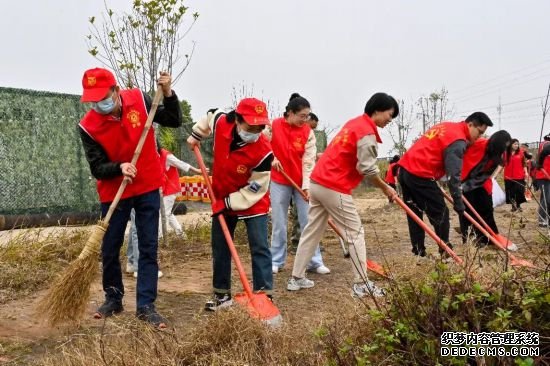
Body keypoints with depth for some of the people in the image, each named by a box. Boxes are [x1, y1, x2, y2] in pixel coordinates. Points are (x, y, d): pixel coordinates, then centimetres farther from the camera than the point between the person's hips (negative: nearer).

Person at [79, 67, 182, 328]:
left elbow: (174, 121, -1)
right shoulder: (88, 126, -14)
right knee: (109, 249, 8)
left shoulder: (139, 100, -10)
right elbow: (97, 168, -13)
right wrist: (119, 167, -33)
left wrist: (168, 93, -17)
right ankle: (113, 299, 29)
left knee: (149, 248, -1)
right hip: (114, 192, 0)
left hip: (147, 188, 0)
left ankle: (146, 305, 6)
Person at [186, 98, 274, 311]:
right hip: (222, 200, 5)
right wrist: (196, 135, 16)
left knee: (259, 248, -7)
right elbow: (211, 115, 7)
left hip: (253, 202, -4)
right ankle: (222, 294, 26)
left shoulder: (263, 152, -31)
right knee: (220, 248, 12)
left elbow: (255, 189, -22)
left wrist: (229, 203, -20)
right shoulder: (221, 122, -21)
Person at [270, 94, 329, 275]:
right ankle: (276, 261, 19)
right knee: (279, 223, 6)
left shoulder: (308, 131, -5)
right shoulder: (274, 126, -9)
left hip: (301, 182, 1)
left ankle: (315, 261, 11)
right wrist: (272, 158, -16)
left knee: (308, 222, 3)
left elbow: (308, 161, -9)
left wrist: (306, 185, -18)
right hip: (279, 181, -1)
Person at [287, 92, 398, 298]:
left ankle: (296, 278, 20)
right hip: (335, 188, -9)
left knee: (311, 232, 14)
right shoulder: (367, 132, -12)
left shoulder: (354, 123, 17)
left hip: (318, 182, 9)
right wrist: (385, 188, -3)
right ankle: (361, 284, 6)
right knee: (355, 233, 1)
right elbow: (367, 169, -17)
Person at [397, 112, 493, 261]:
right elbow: (453, 174, -17)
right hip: (420, 175, -9)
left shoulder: (448, 126, 18)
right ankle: (446, 253, 11)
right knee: (440, 214, 3)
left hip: (405, 169, 9)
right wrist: (458, 202, -13)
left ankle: (419, 254, 21)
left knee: (414, 214, 14)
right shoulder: (458, 141, -10)